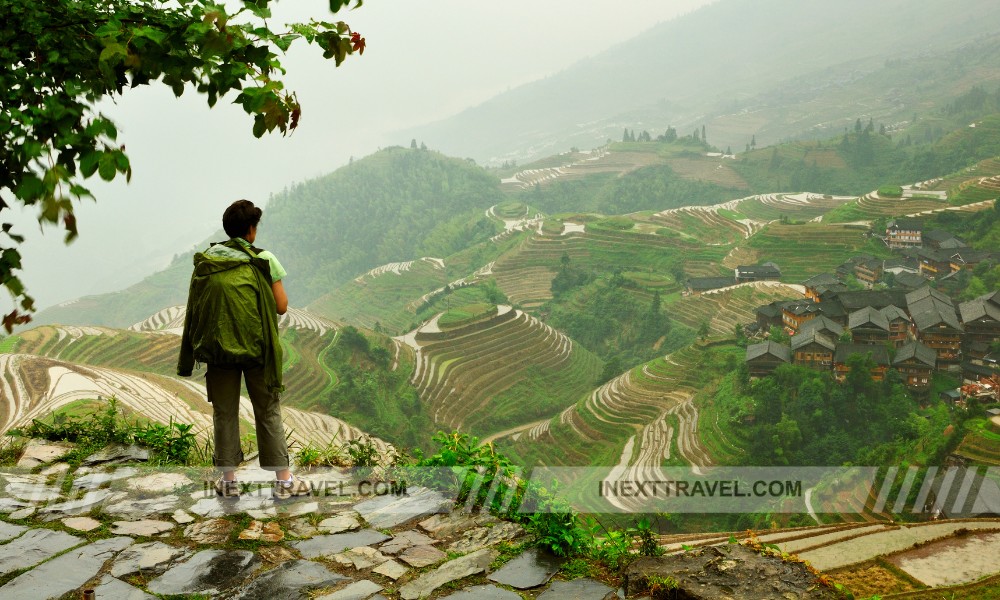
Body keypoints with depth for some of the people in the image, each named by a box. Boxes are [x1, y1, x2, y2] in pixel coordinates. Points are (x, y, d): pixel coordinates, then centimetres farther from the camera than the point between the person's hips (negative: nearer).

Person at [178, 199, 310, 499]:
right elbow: (281, 306, -6)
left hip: (217, 348, 2)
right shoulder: (263, 260, -6)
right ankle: (284, 480, 11)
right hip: (256, 348, -2)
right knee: (268, 412, 7)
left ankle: (228, 480, 20)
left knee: (224, 413, 12)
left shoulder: (204, 261, 2)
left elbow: (194, 307, 5)